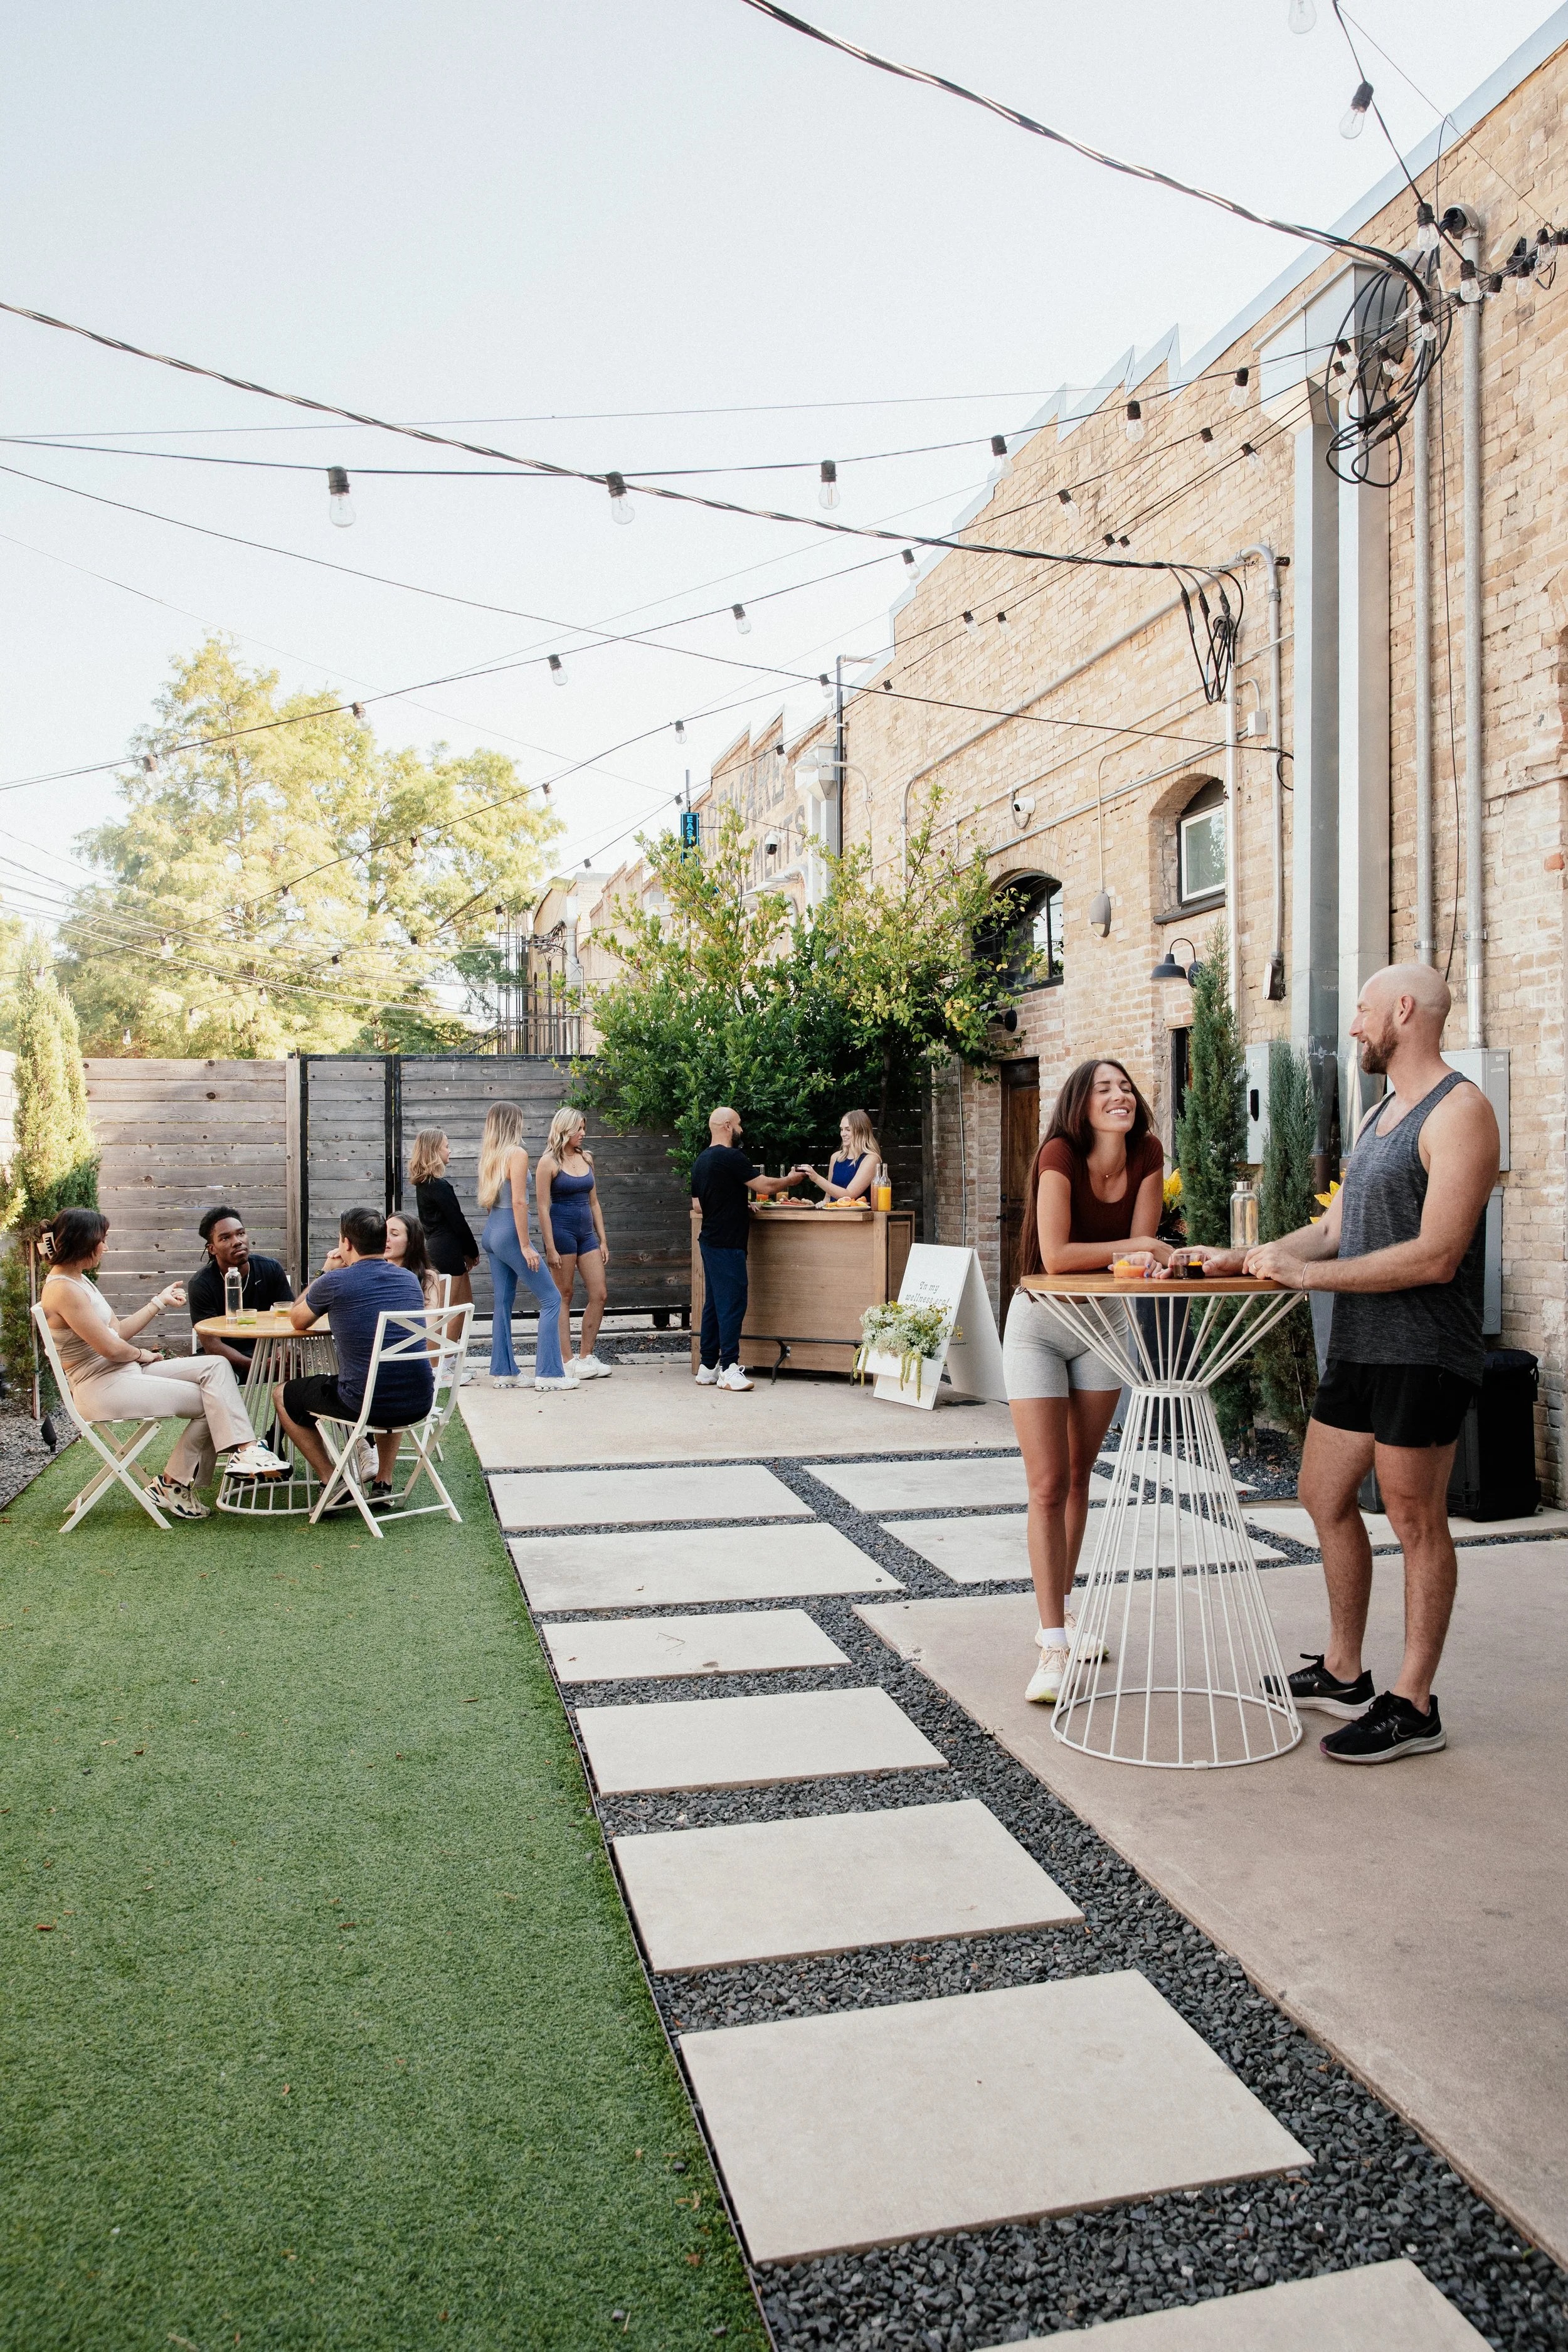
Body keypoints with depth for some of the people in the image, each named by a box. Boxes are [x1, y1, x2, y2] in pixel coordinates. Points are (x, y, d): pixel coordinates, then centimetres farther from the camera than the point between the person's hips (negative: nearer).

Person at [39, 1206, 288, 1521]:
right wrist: (143, 1354, -1)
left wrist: (161, 1301, 19)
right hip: (101, 1387, -10)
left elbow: (119, 1330, 16)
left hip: (124, 1372, 10)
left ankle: (244, 1449, -14)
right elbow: (111, 1347, -20)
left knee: (216, 1365, -6)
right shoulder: (63, 1289, -19)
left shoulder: (79, 1281, 13)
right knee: (211, 1403, -10)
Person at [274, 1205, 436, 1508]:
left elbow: (297, 1321, 14)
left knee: (283, 1394, 22)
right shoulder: (410, 1279, 8)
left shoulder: (335, 1282, -6)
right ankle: (384, 1482, 33)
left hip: (366, 1405, -5)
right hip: (419, 1404, 5)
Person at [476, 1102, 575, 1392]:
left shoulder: (489, 1155, 11)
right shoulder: (517, 1154, -13)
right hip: (510, 1232, -9)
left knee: (503, 1302, 12)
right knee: (551, 1299, -2)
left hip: (491, 1231, 9)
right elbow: (518, 1202, -19)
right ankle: (549, 1373, -4)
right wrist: (526, 1246, -17)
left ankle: (503, 1372, 15)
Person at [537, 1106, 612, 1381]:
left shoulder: (586, 1159, 11)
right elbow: (543, 1207, -10)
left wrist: (602, 1240, 12)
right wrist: (550, 1248, -15)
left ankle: (586, 1356, 13)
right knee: (564, 1297, 1)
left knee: (599, 1295, 2)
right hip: (561, 1231, -6)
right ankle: (567, 1361, 8)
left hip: (586, 1233, 6)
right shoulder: (549, 1162, -7)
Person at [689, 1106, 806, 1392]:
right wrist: (791, 1180, 5)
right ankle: (728, 1369, -7)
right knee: (732, 1304, -7)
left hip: (710, 1240, 10)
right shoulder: (730, 1157, -15)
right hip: (727, 1244, -10)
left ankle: (708, 1368, 16)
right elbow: (766, 1186, -14)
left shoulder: (701, 1160, 14)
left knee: (714, 1303, 12)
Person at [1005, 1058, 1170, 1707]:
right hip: (1039, 1323, -5)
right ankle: (1054, 1647, -7)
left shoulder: (1147, 1154, -9)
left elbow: (1140, 1251, -10)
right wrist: (1134, 1248, -24)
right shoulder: (1060, 1154, -22)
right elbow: (1055, 1255, -30)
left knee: (1079, 1477, 16)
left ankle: (1060, 1609, 31)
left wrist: (1149, 1255, -32)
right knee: (1048, 1486, -9)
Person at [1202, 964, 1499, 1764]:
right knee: (1325, 1497, 14)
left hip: (1422, 1354, -9)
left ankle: (1414, 1706, 11)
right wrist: (1238, 1259, 11)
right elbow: (1334, 1230, 20)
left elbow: (1436, 1256, -21)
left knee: (1416, 1520, 0)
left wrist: (1305, 1273, -19)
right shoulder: (1382, 1114, 18)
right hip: (1357, 1347, 9)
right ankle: (1343, 1673, 27)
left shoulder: (1458, 1112, -13)